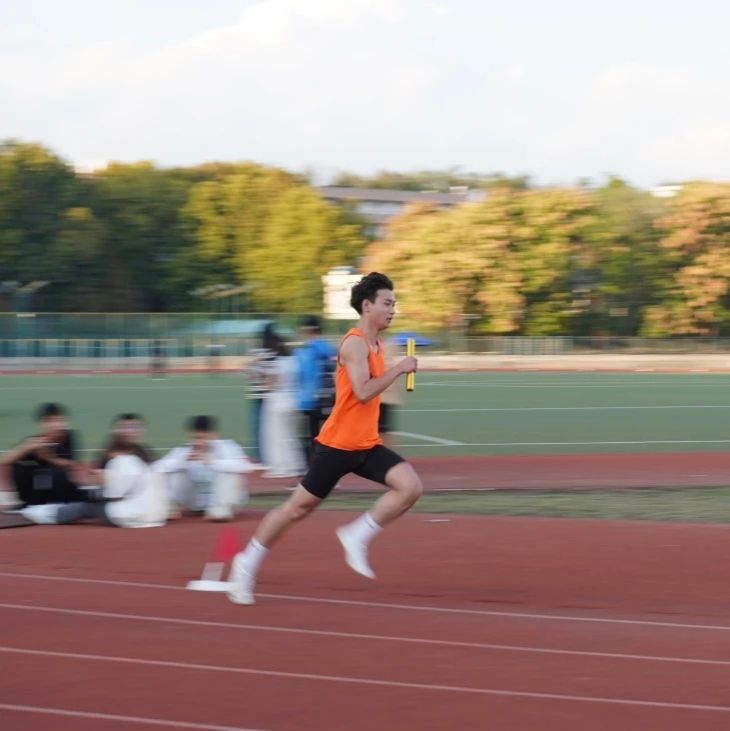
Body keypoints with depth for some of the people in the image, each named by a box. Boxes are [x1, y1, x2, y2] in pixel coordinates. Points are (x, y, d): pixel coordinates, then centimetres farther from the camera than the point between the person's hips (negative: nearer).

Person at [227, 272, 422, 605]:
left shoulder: (374, 344, 12)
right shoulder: (354, 344, -16)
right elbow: (363, 392, -27)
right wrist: (399, 368, -23)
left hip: (366, 444, 8)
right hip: (338, 443, -8)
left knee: (411, 487, -13)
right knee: (298, 507, 2)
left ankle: (357, 536, 1)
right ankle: (247, 564, 18)